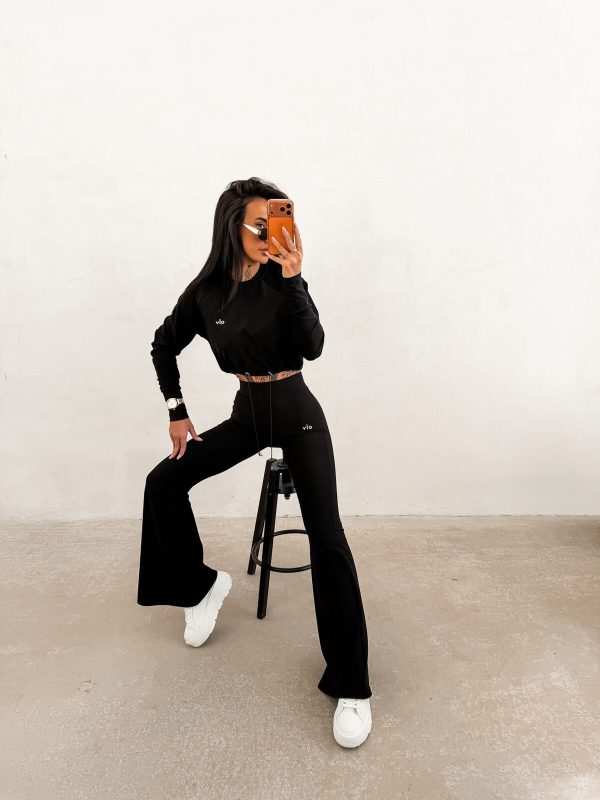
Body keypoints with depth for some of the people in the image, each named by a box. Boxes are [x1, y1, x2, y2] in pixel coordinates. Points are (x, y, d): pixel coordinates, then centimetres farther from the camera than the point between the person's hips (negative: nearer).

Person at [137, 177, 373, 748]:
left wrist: (293, 279, -30)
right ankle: (201, 585, 20)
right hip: (246, 414, 4)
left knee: (326, 536, -14)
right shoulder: (205, 291, -2)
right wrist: (177, 413, 7)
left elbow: (312, 347, -22)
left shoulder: (282, 281, -8)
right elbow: (164, 347, 11)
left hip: (296, 414, -3)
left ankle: (350, 686, -4)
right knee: (163, 482, -1)